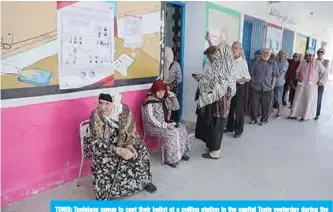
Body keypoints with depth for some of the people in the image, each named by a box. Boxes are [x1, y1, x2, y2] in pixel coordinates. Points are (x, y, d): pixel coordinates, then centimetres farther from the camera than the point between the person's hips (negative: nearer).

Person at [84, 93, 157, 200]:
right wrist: (119, 150, -40)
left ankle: (144, 180, 11)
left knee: (140, 148, -11)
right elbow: (98, 141, -30)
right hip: (102, 143, -3)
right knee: (103, 160, -32)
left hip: (121, 139, 4)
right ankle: (104, 195, -13)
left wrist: (129, 145, -30)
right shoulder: (96, 115, -28)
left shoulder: (124, 110, -20)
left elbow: (131, 130, -10)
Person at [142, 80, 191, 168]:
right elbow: (150, 118, -23)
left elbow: (176, 107, 7)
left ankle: (182, 153, 1)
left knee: (182, 128, -8)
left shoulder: (165, 99, 5)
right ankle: (170, 159, -16)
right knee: (172, 133, -27)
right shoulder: (150, 101, -18)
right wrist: (165, 125, -26)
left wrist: (172, 95, -4)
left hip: (166, 123, 8)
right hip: (153, 126, -8)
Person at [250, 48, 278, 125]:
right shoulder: (257, 63, 6)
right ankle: (253, 119, 18)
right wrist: (253, 83, 2)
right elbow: (253, 74, 10)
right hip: (256, 87, 1)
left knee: (266, 106, 6)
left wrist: (272, 85, -2)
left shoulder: (273, 64, 3)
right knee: (254, 104, 5)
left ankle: (264, 120, 20)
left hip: (267, 88, -1)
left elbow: (274, 76, 4)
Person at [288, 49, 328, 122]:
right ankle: (294, 115, 14)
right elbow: (298, 72, 20)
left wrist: (320, 82, -5)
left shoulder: (318, 63, -7)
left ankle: (305, 116, 14)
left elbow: (325, 73, -2)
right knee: (297, 99, 5)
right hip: (301, 85, 4)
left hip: (311, 86, -3)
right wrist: (298, 78, 4)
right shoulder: (302, 62, 5)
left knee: (309, 101, 4)